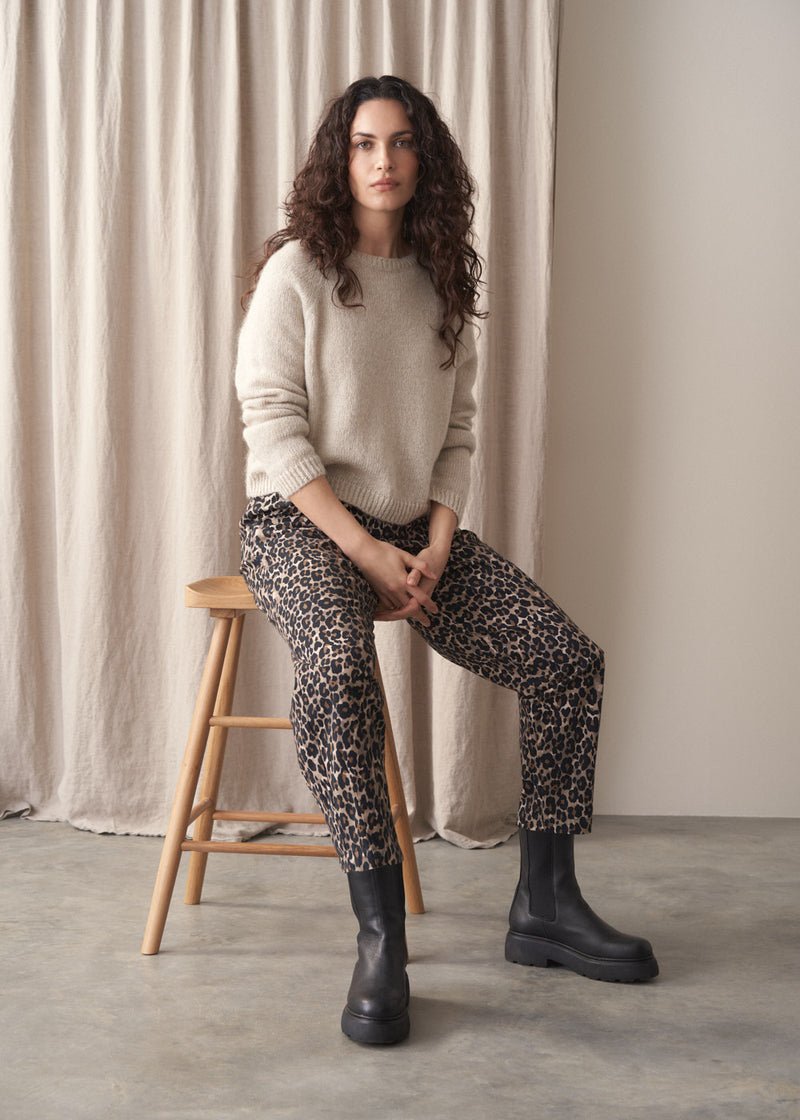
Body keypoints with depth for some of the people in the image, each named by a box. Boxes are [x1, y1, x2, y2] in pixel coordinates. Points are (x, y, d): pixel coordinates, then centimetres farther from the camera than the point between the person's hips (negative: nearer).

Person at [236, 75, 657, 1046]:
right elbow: (273, 426, -10)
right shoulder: (297, 270, -3)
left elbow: (456, 434, 12)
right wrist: (367, 552, -18)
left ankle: (544, 904, 0)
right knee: (338, 668, -37)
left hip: (415, 528, 5)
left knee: (565, 658, -12)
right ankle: (380, 936, -28)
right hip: (300, 521, -5)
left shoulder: (443, 283, 12)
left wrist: (437, 545, -5)